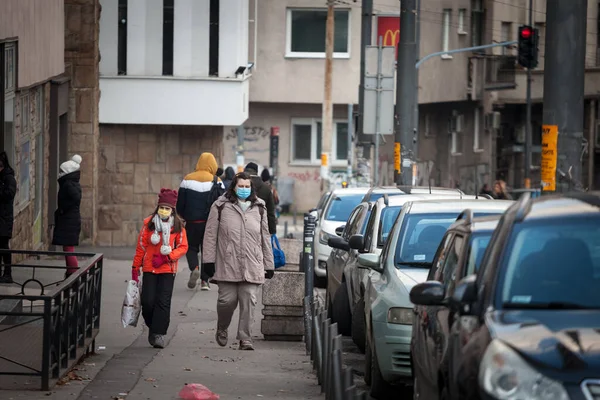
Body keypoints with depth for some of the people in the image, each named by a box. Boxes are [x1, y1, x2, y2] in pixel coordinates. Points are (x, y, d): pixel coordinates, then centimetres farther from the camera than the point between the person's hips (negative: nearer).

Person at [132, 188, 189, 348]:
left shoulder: (178, 226, 0)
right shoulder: (149, 223, 0)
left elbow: (183, 247, 2)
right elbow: (141, 246, 5)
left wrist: (166, 257, -12)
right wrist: (135, 268, 6)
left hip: (168, 269, 0)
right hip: (149, 269, 1)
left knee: (163, 302, -7)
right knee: (148, 301, -4)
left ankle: (159, 334, -2)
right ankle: (152, 327, 21)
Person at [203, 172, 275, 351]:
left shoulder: (259, 208, 15)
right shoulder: (221, 207, 5)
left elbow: (265, 238, 18)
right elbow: (211, 234, 3)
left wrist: (269, 265, 15)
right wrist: (209, 260, -4)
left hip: (252, 267, 2)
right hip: (227, 265, -2)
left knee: (248, 302, -4)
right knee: (227, 300, -3)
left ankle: (245, 338, 0)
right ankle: (222, 328, 26)